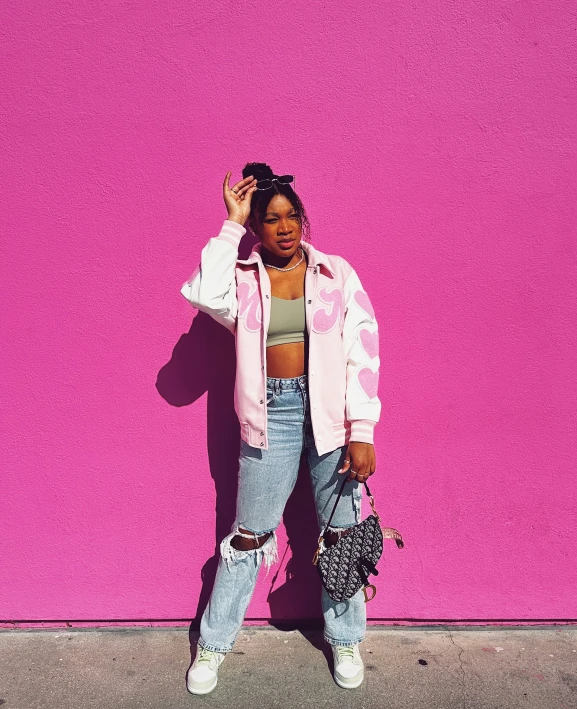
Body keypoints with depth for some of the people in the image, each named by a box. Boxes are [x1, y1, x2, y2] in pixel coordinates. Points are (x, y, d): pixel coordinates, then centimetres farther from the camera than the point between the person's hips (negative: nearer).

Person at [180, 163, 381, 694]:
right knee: (249, 535, 10)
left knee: (341, 533, 12)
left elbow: (363, 350, -3)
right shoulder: (242, 279, 3)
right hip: (272, 416, 0)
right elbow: (203, 293, -21)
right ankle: (213, 644, 31)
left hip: (330, 413, 1)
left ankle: (345, 640, 36)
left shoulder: (336, 273, 2)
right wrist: (232, 225, -11)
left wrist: (363, 431, -9)